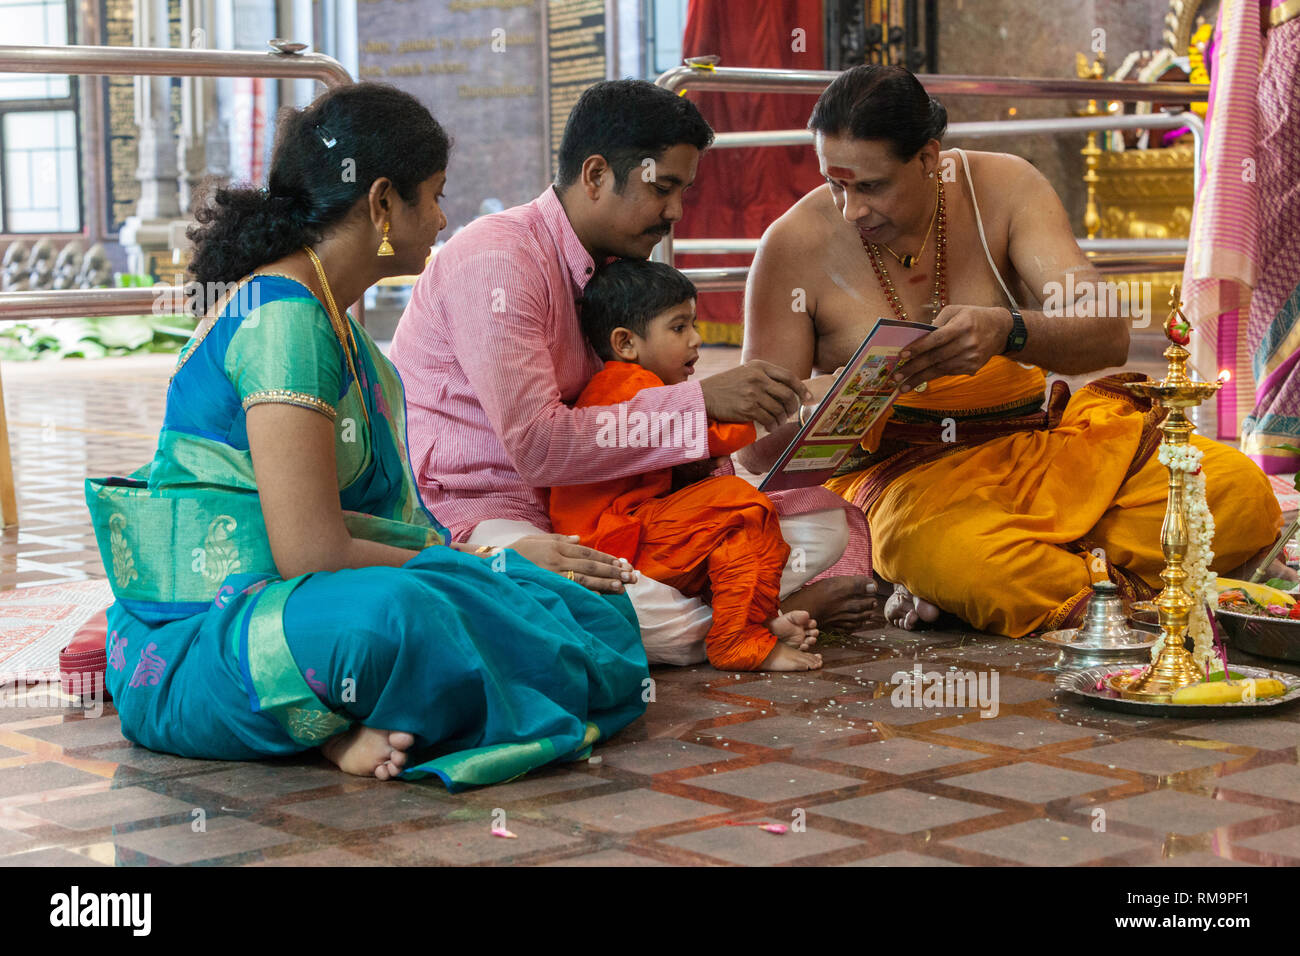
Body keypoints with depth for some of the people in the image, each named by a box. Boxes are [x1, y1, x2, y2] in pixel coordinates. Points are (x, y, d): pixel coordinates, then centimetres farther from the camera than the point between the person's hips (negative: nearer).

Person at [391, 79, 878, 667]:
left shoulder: (616, 269, 14)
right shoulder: (498, 260, -16)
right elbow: (536, 446, -24)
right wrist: (702, 401, -23)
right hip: (470, 513, -8)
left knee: (821, 522, 1)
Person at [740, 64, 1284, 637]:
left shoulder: (1003, 188, -2)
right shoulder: (795, 244, -6)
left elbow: (1109, 336, -13)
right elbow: (757, 449, -3)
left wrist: (1005, 331, -35)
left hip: (1035, 440, 4)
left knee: (1240, 493, -22)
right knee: (936, 549, -42)